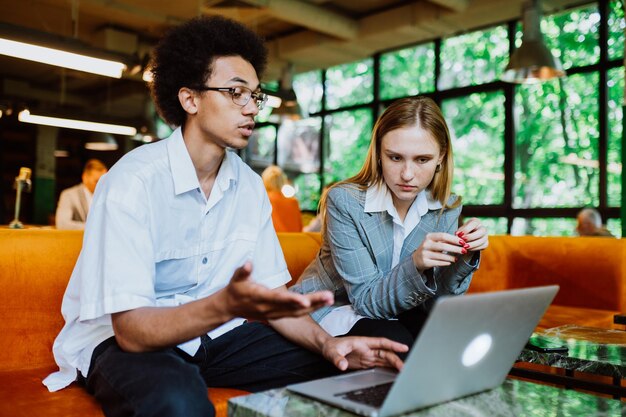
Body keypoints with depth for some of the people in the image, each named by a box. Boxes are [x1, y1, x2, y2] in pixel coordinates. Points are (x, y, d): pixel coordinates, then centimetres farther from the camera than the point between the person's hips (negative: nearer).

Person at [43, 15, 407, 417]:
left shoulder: (249, 185, -2)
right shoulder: (133, 181, -22)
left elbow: (270, 292, 0)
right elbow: (131, 329, -27)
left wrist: (326, 342, -18)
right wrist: (226, 305, -44)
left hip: (209, 332, 5)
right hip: (119, 339, -5)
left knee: (336, 370, -9)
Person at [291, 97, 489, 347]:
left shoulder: (445, 208, -9)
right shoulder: (343, 202, -23)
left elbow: (436, 302, -9)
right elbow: (366, 299, -22)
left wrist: (463, 259, -28)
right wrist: (416, 264, -40)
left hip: (391, 311, 5)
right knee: (398, 343, -30)